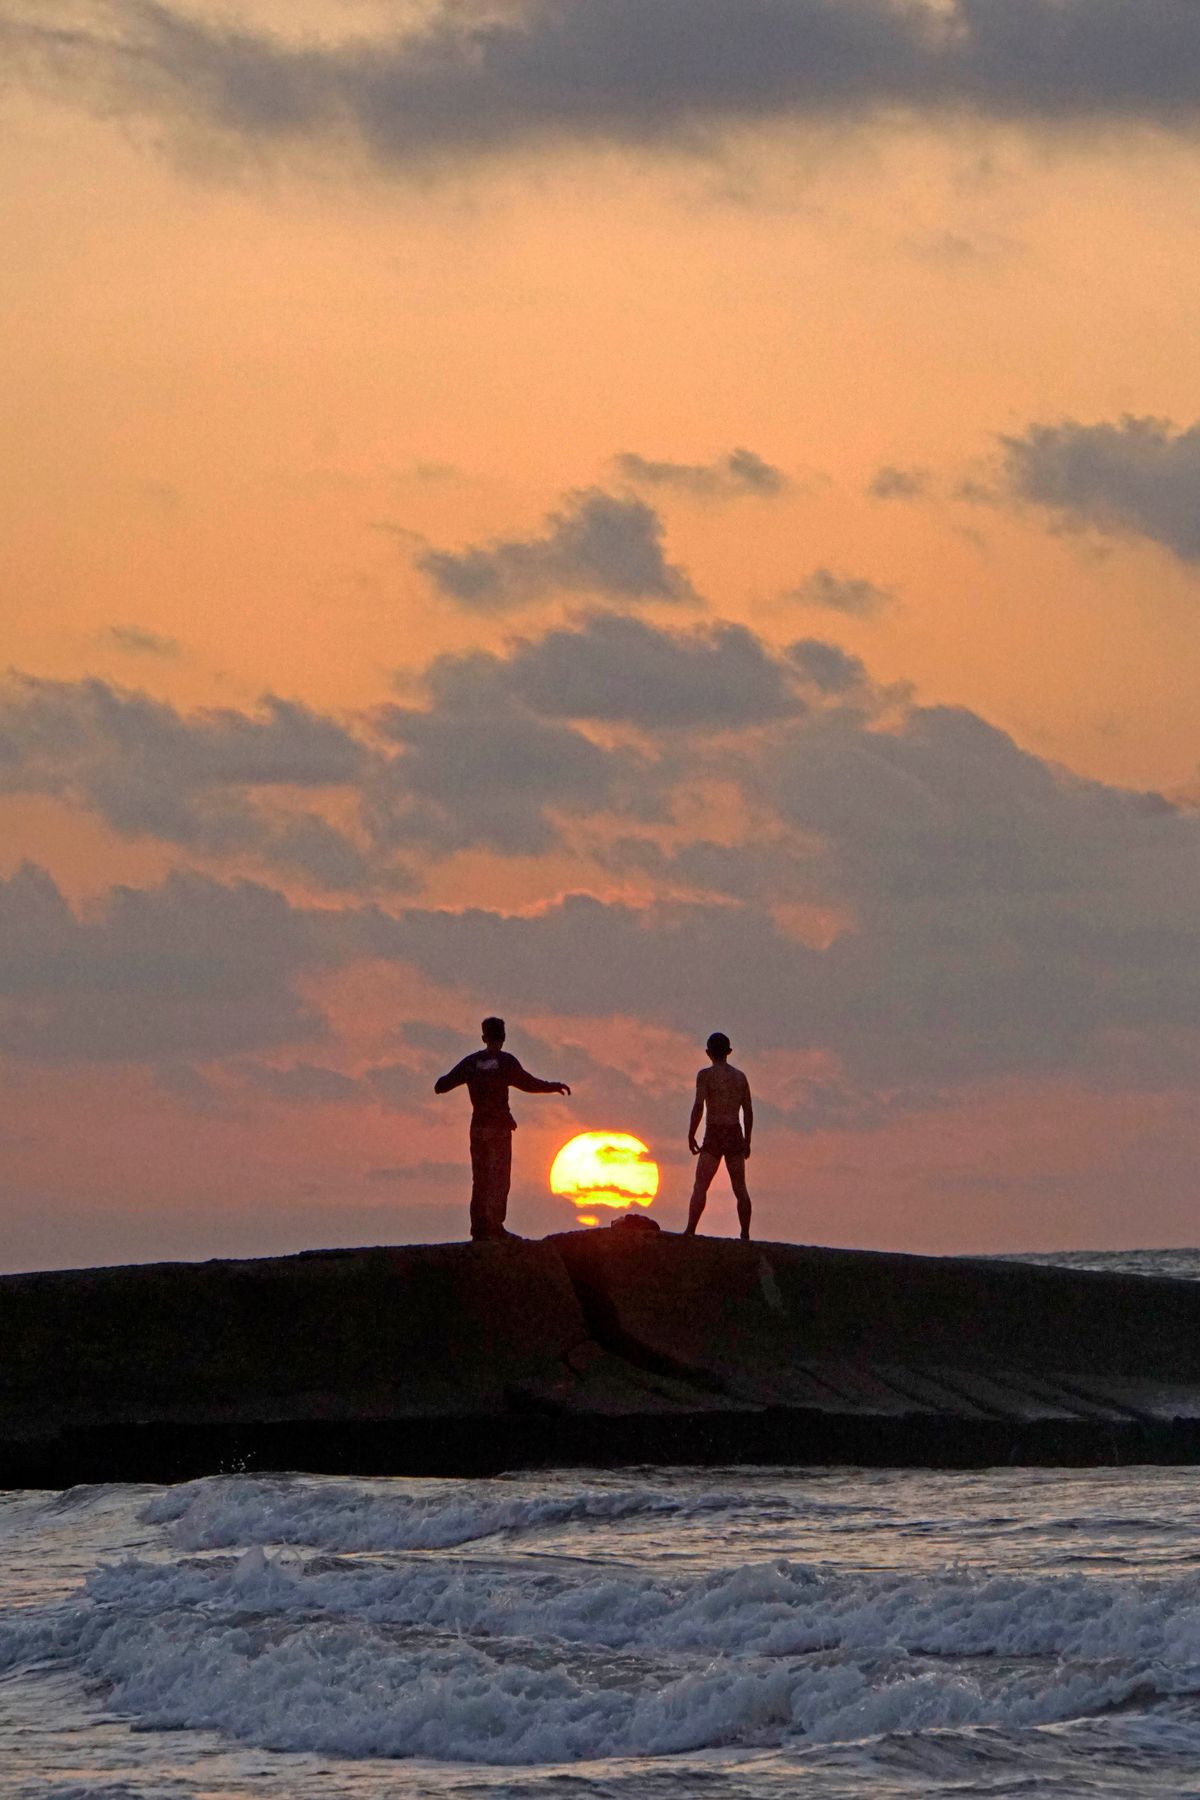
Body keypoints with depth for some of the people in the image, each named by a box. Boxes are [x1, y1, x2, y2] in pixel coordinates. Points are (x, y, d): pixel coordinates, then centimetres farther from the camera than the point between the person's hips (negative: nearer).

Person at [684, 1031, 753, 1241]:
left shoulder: (706, 1075, -5)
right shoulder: (740, 1076, 10)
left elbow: (698, 1107, -14)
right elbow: (748, 1112, 11)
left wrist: (691, 1136, -7)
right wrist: (747, 1141, 19)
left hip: (714, 1136, -5)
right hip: (735, 1135, 5)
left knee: (700, 1186, -7)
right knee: (740, 1188, 8)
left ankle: (690, 1232, -16)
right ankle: (745, 1235, 6)